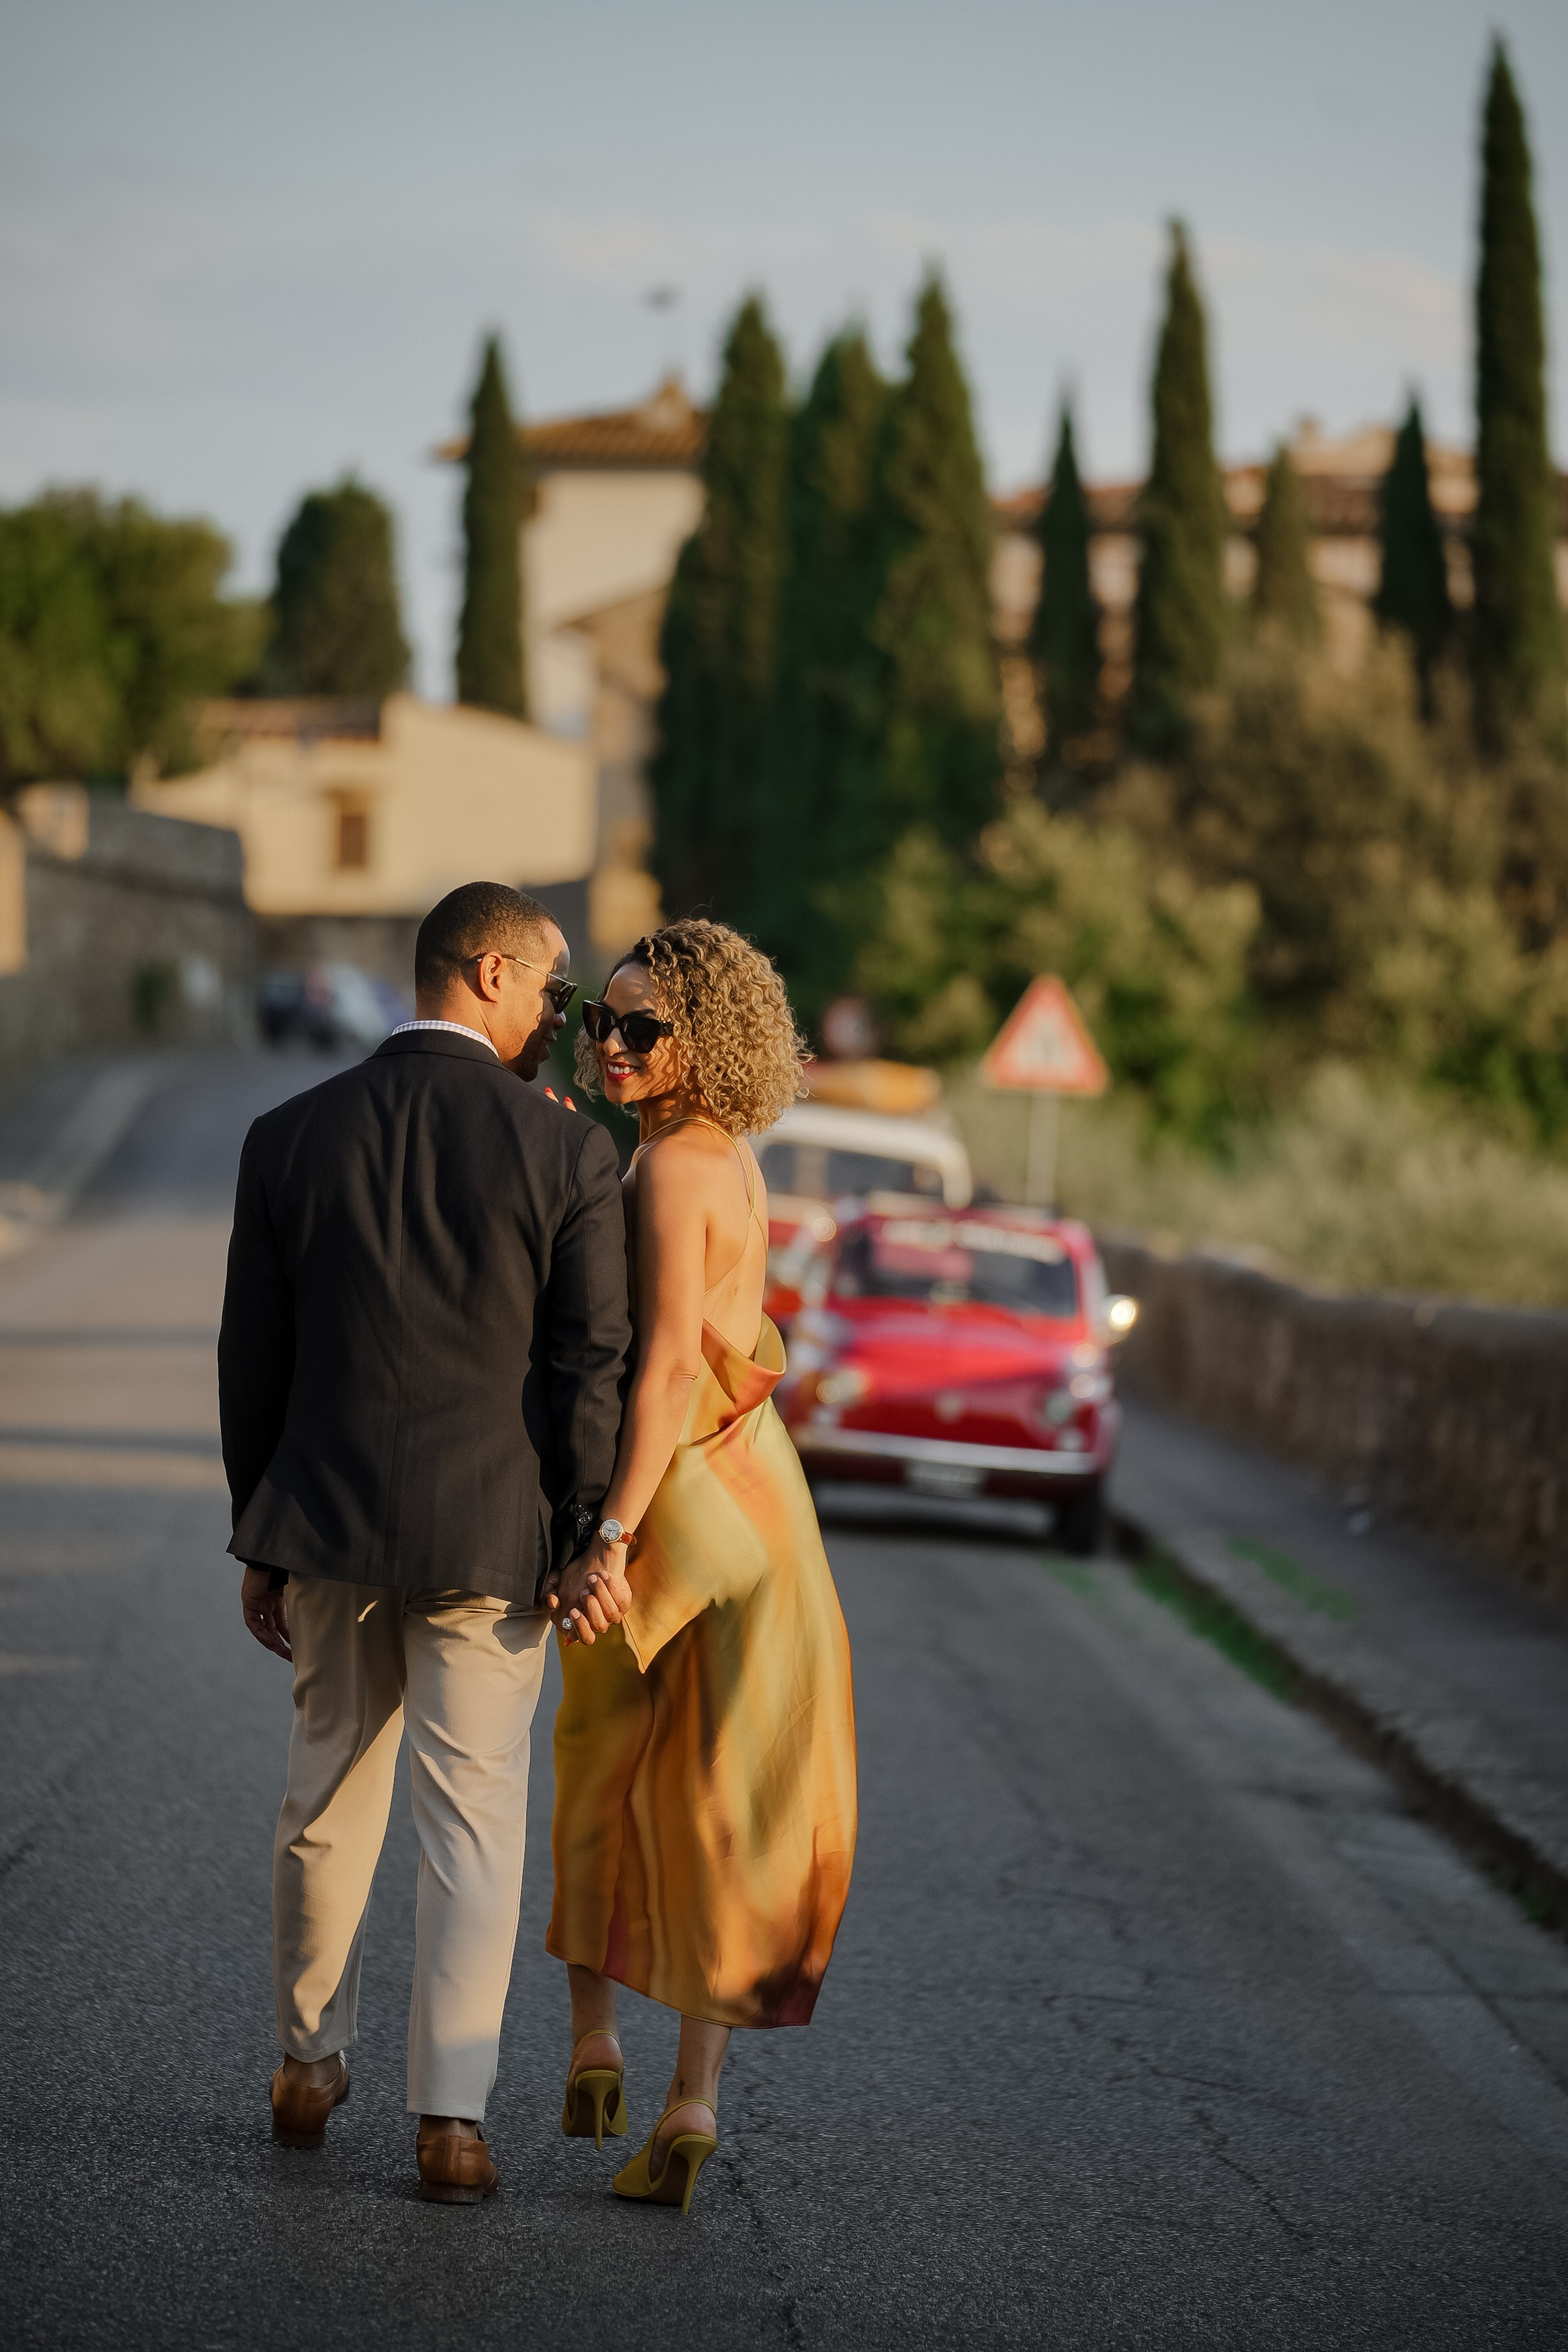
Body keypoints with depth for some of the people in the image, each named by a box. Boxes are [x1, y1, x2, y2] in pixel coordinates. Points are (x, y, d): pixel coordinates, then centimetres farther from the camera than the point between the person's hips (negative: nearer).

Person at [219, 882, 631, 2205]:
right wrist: (581, 1548, 1)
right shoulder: (568, 1153, -9)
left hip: (327, 1521, 3)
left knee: (329, 1797, 18)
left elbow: (253, 1363, 5)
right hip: (490, 1536, -3)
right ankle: (453, 2117, 2)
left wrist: (262, 1545, 13)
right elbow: (592, 1371, -9)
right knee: (473, 1819, 4)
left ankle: (309, 2064, 31)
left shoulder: (291, 1138, 0)